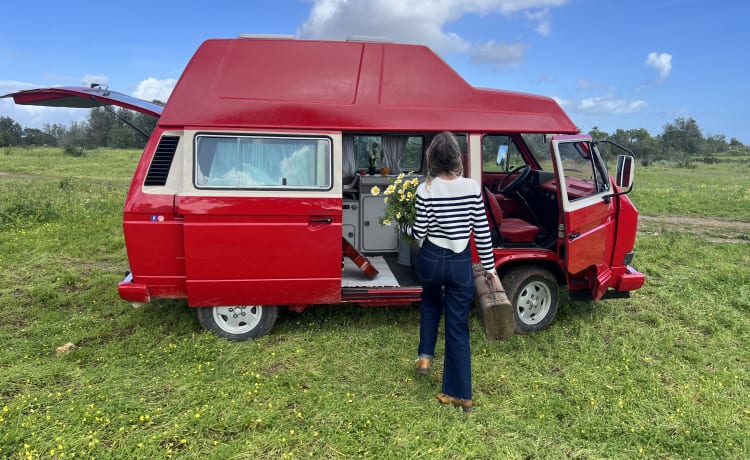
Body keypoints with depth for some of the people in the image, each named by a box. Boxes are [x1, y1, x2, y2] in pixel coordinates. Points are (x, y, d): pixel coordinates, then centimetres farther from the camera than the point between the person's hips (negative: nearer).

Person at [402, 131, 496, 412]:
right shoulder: (472, 187, -7)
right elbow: (482, 232, -3)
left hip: (431, 260, 0)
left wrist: (402, 226, 14)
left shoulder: (426, 190, -11)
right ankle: (460, 394, 17)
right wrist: (490, 267, 5)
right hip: (461, 263, 1)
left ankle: (425, 356, 31)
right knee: (458, 328, 9)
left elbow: (419, 233, -7)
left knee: (430, 303, 34)